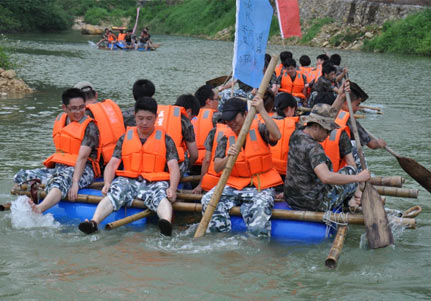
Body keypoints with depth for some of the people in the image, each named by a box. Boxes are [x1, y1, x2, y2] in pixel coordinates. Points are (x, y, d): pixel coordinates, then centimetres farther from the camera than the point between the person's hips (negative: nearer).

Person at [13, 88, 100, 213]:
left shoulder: (90, 127, -7)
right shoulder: (60, 119, 15)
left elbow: (82, 157, -18)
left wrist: (75, 182, -27)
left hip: (82, 170, -9)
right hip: (58, 168, 9)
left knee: (61, 182, -42)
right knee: (21, 177, -3)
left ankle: (39, 209, -68)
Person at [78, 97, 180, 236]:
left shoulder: (165, 139, 13)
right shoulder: (125, 138, 18)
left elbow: (174, 167, 2)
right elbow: (112, 163, 11)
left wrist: (172, 189, -17)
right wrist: (107, 183, -10)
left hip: (154, 182, -2)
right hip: (128, 180, 2)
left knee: (160, 196, -36)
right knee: (114, 193, -32)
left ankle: (167, 224, -68)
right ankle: (93, 223, -55)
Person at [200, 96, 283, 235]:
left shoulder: (258, 128, 0)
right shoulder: (225, 136, 6)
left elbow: (276, 136, -24)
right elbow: (217, 168, -3)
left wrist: (262, 111, -26)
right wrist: (228, 157, -25)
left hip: (261, 188, -3)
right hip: (234, 185, 3)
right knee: (208, 200, -23)